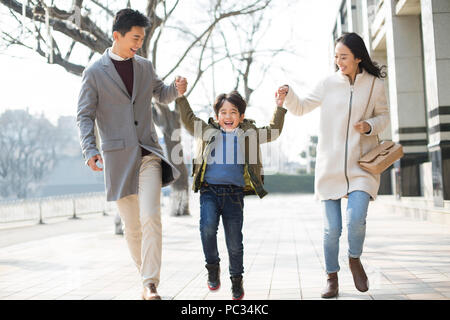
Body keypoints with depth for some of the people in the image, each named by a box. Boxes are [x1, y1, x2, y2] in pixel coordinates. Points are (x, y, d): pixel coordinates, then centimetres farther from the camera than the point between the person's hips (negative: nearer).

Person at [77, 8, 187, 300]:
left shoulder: (145, 66, 11)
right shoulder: (95, 73, 0)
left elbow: (163, 95, 24)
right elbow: (85, 116, -2)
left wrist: (177, 89, 0)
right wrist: (90, 150, -18)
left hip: (148, 153, 2)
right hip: (118, 156, -2)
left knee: (151, 218, -15)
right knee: (132, 225, 7)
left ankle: (152, 286, -14)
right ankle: (147, 279, 25)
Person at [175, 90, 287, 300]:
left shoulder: (248, 134, 16)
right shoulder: (208, 131, 15)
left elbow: (272, 132, 20)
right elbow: (188, 119, 18)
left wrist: (279, 107, 12)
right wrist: (181, 97, 9)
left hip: (234, 192, 0)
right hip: (209, 190, 0)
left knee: (234, 241, 4)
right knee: (207, 228, -22)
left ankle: (236, 281, 23)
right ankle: (212, 266, 4)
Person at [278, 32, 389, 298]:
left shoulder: (375, 84, 1)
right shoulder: (329, 84, 2)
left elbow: (384, 116, 12)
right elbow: (301, 108, 8)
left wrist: (370, 125, -10)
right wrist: (288, 95, -12)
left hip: (361, 164, -1)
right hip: (330, 165, 1)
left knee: (356, 219, -16)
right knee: (332, 228, 2)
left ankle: (355, 259, 16)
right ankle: (332, 277, 21)